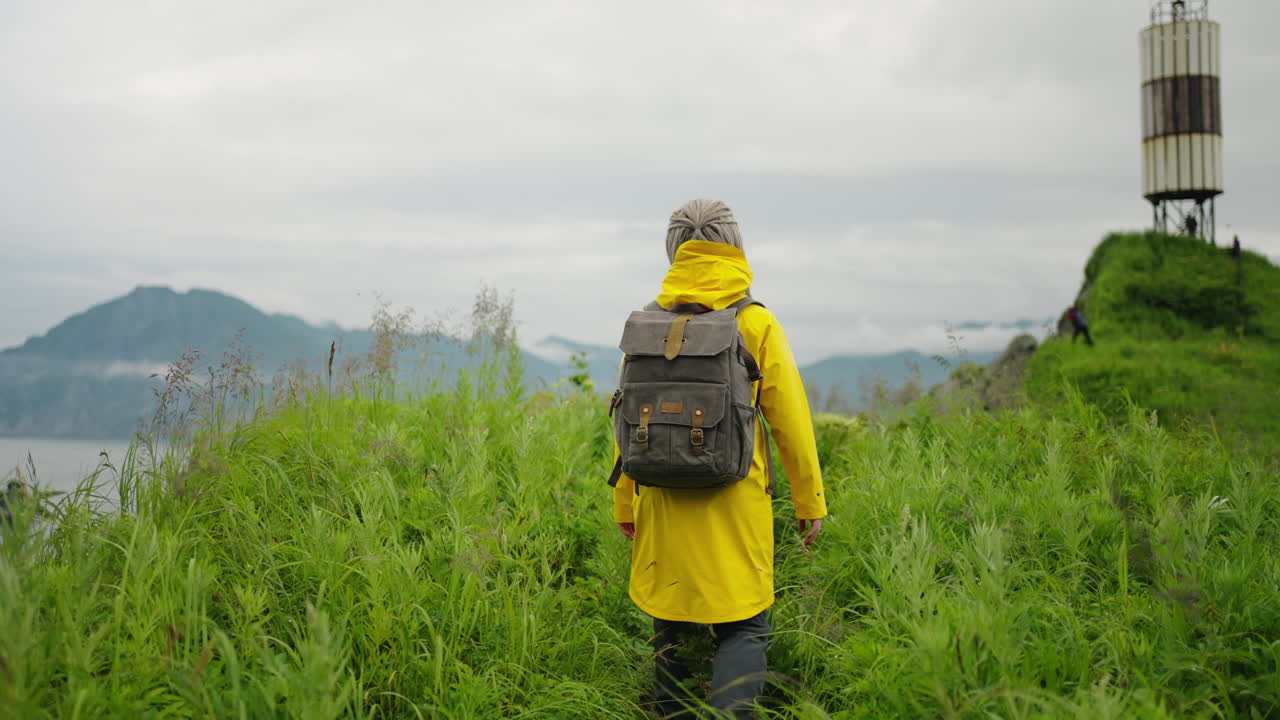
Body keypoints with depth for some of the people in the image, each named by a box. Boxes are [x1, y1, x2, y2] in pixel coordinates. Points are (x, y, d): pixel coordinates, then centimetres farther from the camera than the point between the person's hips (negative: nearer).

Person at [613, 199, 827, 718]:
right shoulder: (756, 324, -6)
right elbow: (790, 421, -4)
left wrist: (625, 506, 15)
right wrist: (810, 503, 7)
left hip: (663, 506, 3)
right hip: (733, 508, -3)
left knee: (670, 629, 16)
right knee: (744, 629, 5)